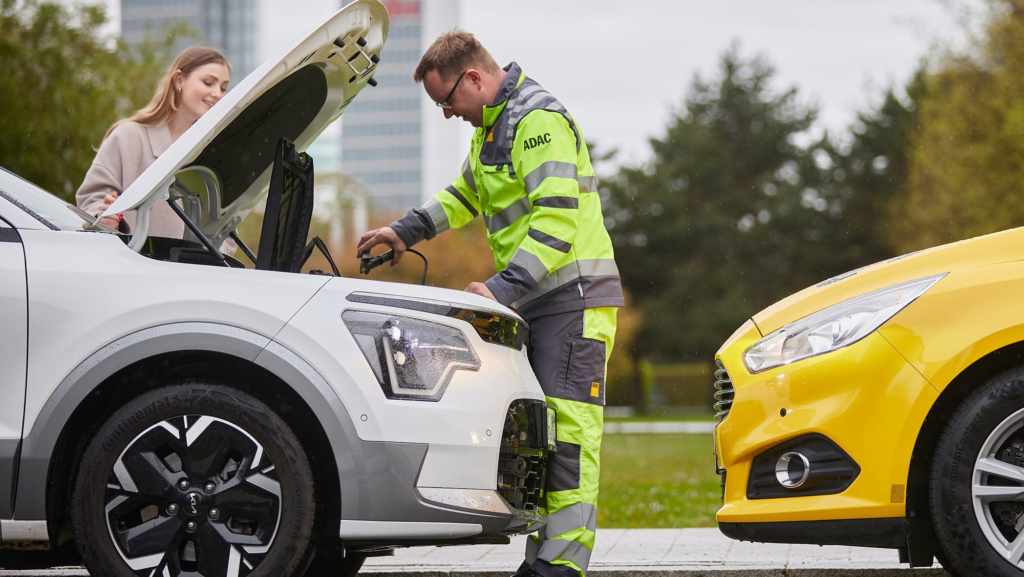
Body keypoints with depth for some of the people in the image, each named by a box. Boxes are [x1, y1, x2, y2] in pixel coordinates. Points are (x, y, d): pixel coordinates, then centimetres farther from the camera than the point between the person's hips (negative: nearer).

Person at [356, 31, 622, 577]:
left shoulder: (539, 120, -14)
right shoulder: (492, 126, 20)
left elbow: (557, 219, -24)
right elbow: (465, 195, 39)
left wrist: (503, 287, -29)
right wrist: (405, 230, 30)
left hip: (574, 297, -10)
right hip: (534, 303, 10)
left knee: (567, 429, -13)